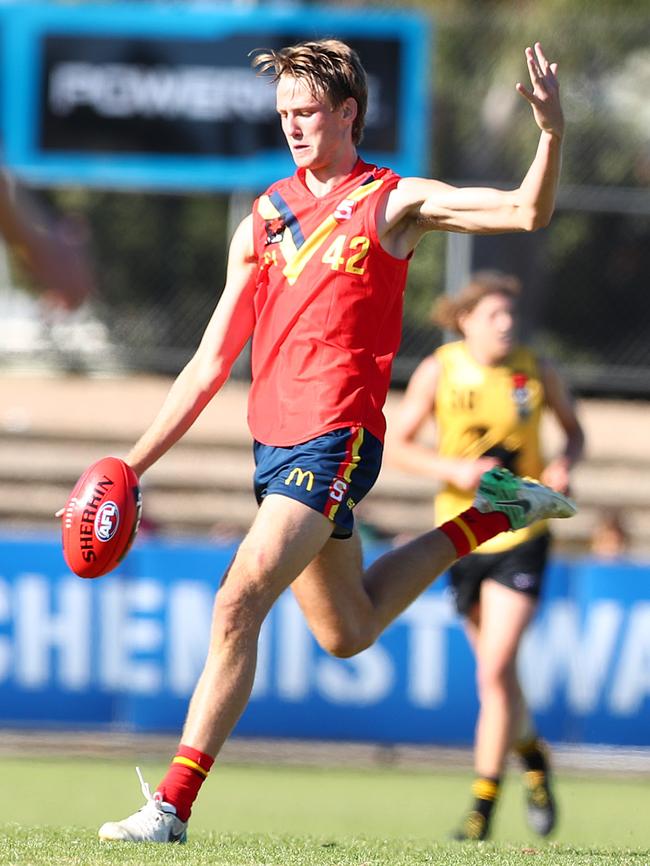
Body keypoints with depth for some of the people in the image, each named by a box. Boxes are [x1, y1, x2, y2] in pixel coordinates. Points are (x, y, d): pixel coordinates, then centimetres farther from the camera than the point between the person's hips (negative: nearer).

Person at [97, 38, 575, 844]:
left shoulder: (393, 203, 1)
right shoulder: (263, 220, 13)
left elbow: (526, 211, -7)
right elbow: (209, 366, 14)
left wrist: (551, 130, -24)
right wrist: (130, 467, 9)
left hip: (335, 438, -7)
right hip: (273, 441, 7)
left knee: (238, 605, -20)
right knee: (347, 633, 19)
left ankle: (173, 805, -19)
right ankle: (486, 517, 37)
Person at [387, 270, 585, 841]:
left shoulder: (537, 370, -5)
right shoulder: (439, 371, -7)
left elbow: (574, 429, 10)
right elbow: (396, 445, -3)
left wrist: (565, 463, -11)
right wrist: (452, 469, -19)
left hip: (523, 535, -2)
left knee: (495, 669, -13)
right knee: (497, 670, 13)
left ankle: (484, 801, -5)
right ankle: (532, 755, 42)